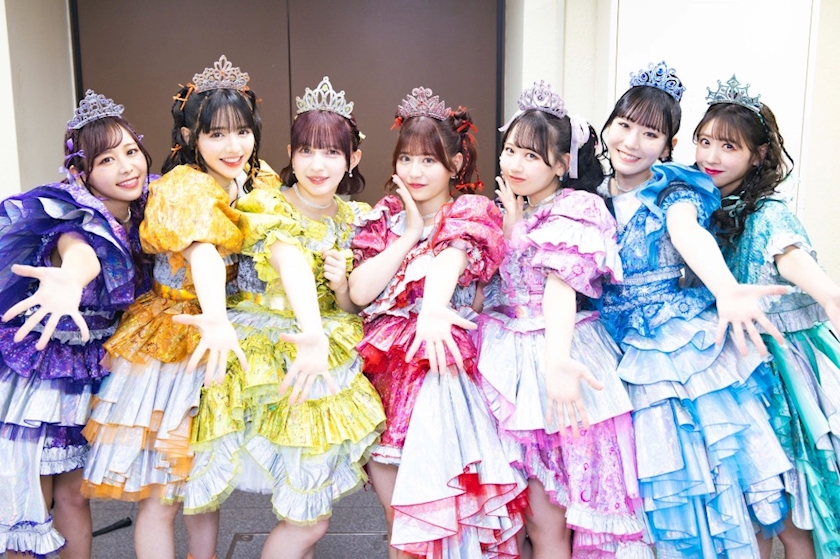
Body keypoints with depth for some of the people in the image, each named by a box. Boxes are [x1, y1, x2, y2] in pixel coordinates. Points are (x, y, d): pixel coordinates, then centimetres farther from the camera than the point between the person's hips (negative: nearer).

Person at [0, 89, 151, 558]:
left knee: (73, 491, 16)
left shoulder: (141, 217, -3)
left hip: (90, 372, 6)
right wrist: (71, 279, -70)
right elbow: (81, 248, -48)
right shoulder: (76, 216, -24)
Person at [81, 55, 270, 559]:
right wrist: (216, 319, -59)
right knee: (160, 497, 4)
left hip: (218, 343, 6)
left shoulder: (260, 181, 1)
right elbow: (202, 252, -41)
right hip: (172, 341, -6)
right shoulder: (186, 187, -21)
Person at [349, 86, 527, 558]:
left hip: (439, 359, -4)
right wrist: (408, 233, -5)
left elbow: (450, 259, -24)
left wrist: (431, 313, -44)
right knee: (394, 507, 8)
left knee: (428, 502, -7)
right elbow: (359, 292, -1)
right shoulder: (387, 217, 11)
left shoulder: (471, 213, 0)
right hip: (385, 365, 4)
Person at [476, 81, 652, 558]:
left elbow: (561, 285, -26)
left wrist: (556, 359, -41)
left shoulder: (574, 209, -9)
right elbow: (499, 279, 6)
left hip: (553, 362, -7)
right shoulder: (523, 213, 15)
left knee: (547, 519, 1)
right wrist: (511, 217, 4)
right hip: (516, 362, 7)